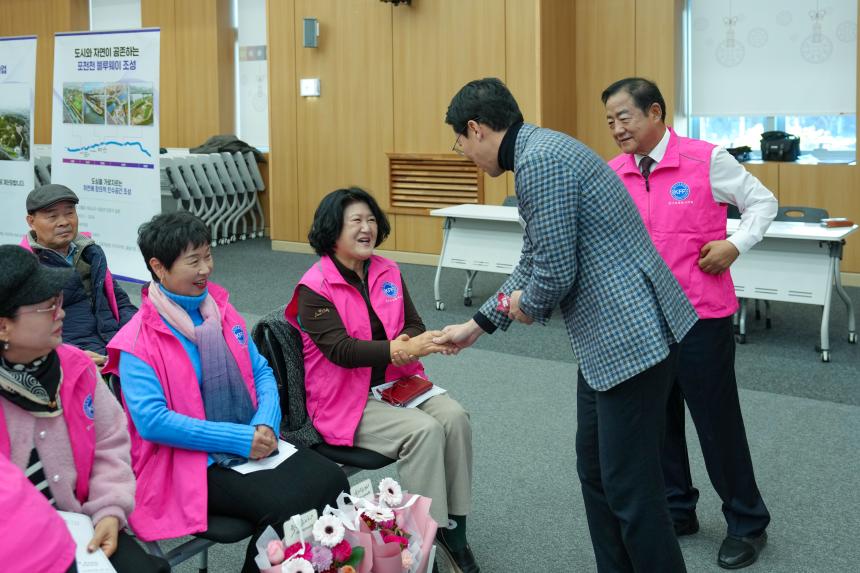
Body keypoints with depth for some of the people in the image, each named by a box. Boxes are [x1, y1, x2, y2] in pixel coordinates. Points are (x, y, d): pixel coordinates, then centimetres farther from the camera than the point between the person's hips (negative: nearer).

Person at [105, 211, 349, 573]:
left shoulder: (221, 309, 10)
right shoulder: (137, 343, -10)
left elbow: (261, 372, 13)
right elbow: (152, 420, -19)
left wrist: (266, 425, -8)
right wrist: (239, 438, -20)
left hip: (254, 445, 6)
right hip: (195, 464, -6)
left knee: (330, 481, -16)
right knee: (284, 506, -27)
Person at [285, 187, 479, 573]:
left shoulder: (388, 272, 7)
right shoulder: (314, 288, -12)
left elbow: (414, 325, 7)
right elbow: (340, 349, -22)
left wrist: (406, 342, -19)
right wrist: (399, 349, -34)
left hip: (396, 382, 6)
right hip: (347, 399, -6)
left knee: (454, 417, -21)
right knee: (423, 431, -28)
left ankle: (454, 527, -12)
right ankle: (433, 538, -17)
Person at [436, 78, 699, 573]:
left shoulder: (541, 160, -18)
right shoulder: (542, 152, 16)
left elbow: (555, 273, -20)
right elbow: (534, 264, 24)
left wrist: (527, 306, 2)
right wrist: (477, 325, 29)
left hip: (633, 336, -11)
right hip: (609, 335, 11)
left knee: (630, 486, -3)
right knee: (595, 471, 17)